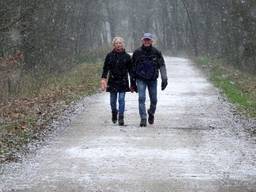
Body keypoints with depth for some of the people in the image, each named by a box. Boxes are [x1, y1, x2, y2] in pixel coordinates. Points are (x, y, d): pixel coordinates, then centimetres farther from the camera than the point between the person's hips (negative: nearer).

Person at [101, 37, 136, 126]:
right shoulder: (109, 56, 3)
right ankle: (114, 113, 34)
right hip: (112, 81, 1)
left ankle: (121, 118, -5)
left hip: (123, 82, -1)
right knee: (113, 101, 8)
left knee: (121, 99, -8)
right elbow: (105, 68, 2)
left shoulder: (127, 56, 2)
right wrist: (103, 79, -12)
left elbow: (131, 71, 7)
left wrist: (133, 84, 6)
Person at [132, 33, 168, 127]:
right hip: (141, 79, -1)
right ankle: (143, 119, -10)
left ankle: (151, 112, 38)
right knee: (141, 98, -12)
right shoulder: (137, 52, -2)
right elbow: (132, 66, 7)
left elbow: (162, 66, 0)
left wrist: (164, 79, -10)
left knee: (154, 100, 8)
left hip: (153, 79, 1)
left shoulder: (156, 52, -1)